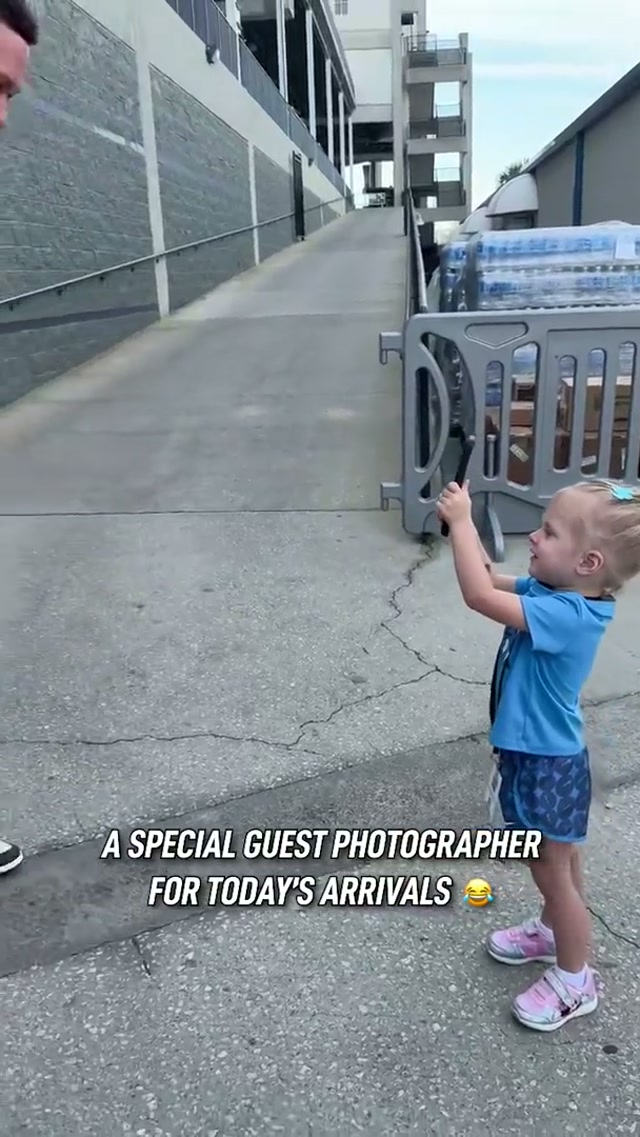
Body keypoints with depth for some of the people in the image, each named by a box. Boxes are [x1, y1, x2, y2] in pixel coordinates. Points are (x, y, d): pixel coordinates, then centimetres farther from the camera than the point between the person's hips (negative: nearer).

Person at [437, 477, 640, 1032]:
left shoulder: (566, 615, -33)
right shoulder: (556, 592, -5)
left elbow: (479, 596, -40)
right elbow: (492, 579, 7)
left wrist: (459, 521, -30)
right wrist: (464, 522, -7)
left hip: (547, 763, -9)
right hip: (535, 753, 9)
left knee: (553, 869, 10)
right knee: (554, 863, 28)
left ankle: (576, 980, 31)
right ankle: (551, 930, 51)